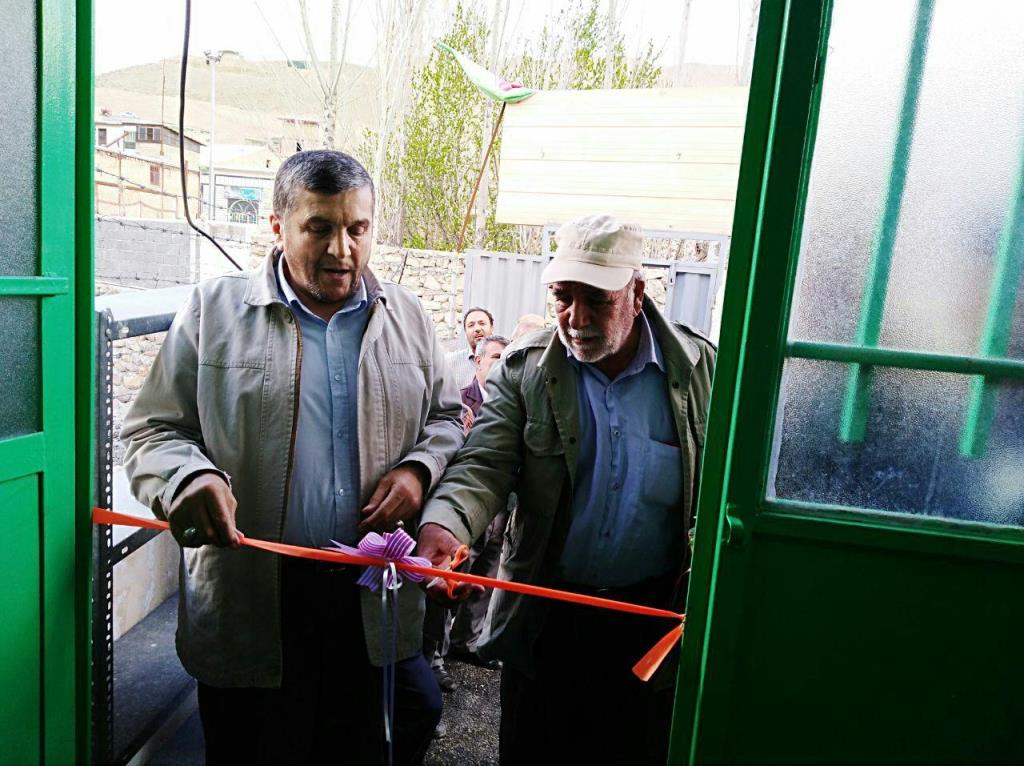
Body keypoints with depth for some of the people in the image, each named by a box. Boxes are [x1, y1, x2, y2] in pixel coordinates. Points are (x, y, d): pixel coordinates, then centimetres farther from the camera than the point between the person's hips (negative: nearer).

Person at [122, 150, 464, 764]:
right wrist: (187, 478, -19)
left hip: (377, 603, 2)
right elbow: (153, 429, 2)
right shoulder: (214, 310, -1)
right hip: (248, 608, -1)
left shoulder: (406, 317, 6)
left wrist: (418, 468, -6)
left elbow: (447, 418, 14)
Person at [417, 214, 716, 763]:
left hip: (653, 617, 1)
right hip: (544, 613, 0)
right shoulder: (524, 368, -8)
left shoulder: (701, 367, -6)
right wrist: (443, 525, -35)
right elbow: (483, 465, -15)